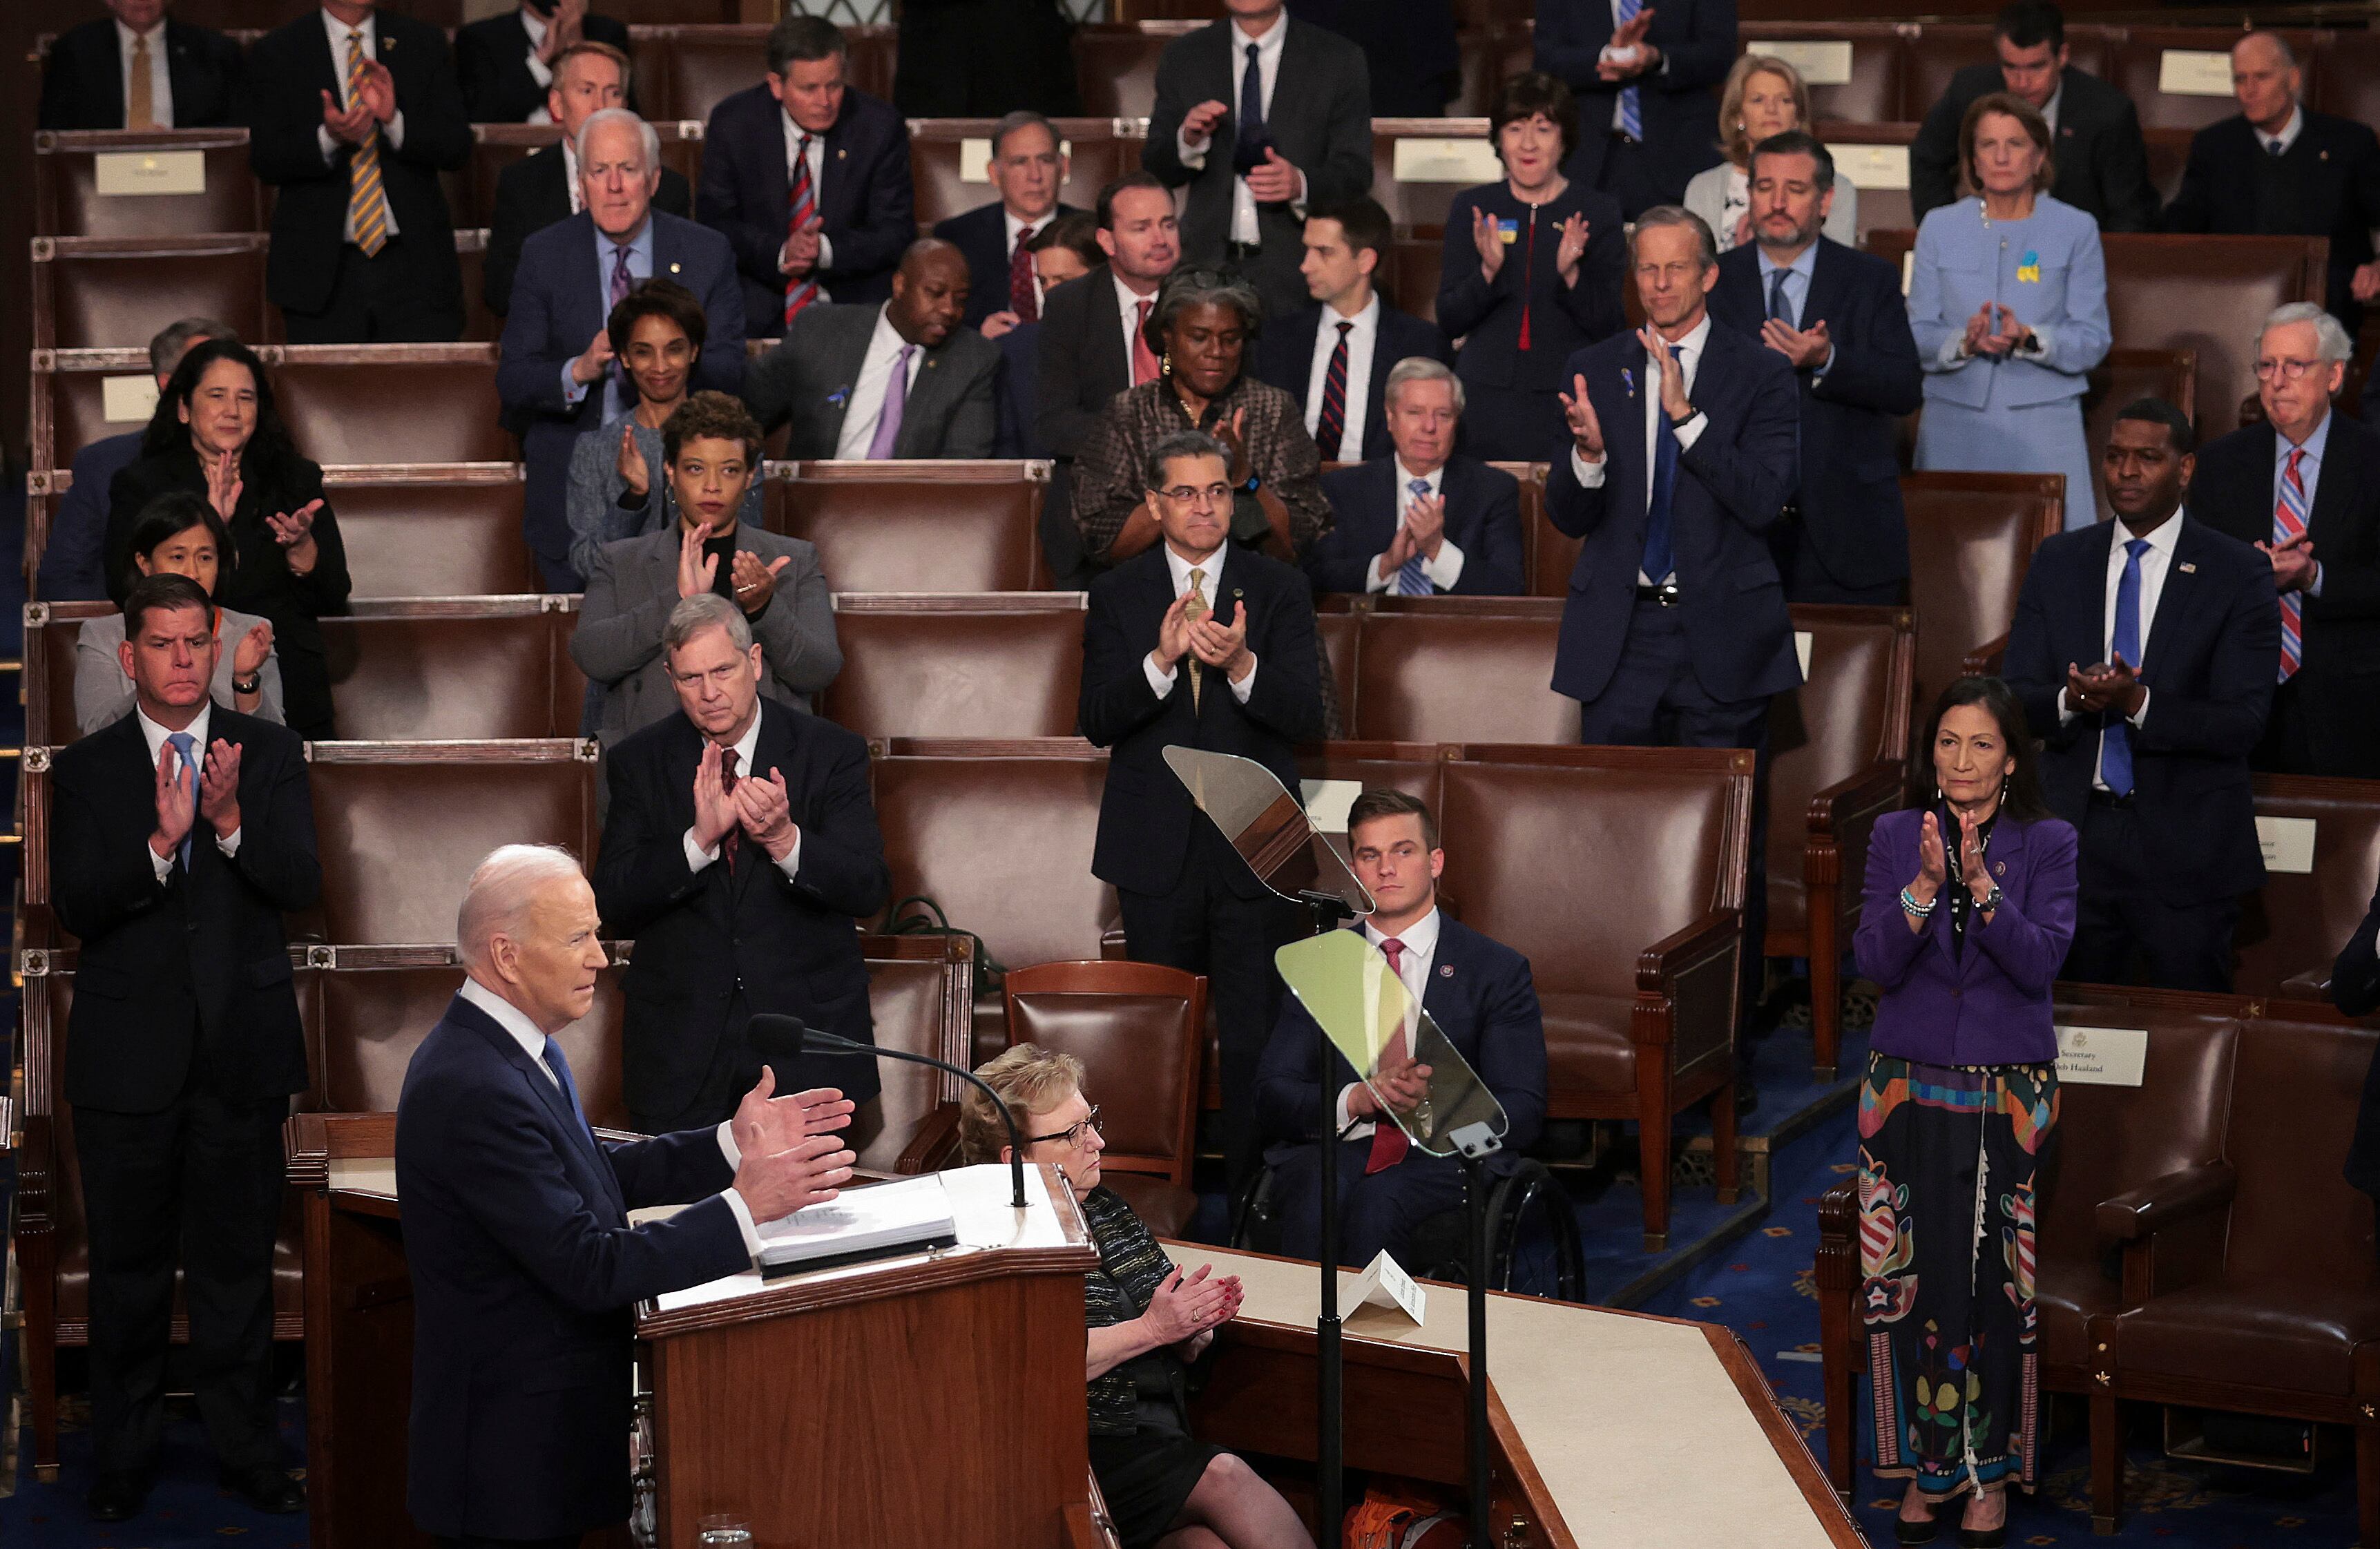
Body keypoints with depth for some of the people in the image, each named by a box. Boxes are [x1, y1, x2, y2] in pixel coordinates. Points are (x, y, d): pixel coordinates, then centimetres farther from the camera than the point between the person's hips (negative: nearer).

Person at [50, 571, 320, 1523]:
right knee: (129, 1266, 9)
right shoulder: (85, 769, 1)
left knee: (237, 1264, 8)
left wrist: (233, 822, -25)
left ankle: (246, 1450, 18)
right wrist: (161, 841, -26)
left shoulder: (269, 754, 3)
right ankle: (125, 1455, 20)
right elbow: (75, 907, -10)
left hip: (242, 1048, 0)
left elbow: (301, 886, -7)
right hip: (127, 1053, 0)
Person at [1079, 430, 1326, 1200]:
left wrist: (1242, 665, -25)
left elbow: (1305, 717, -6)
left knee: (1255, 1040, -2)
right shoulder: (1117, 595, 6)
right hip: (1157, 849, 1)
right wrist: (1160, 660, -21)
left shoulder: (1279, 589, 4)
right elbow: (1098, 723, -4)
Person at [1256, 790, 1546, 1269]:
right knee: (1316, 1195, -34)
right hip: (1334, 1149, 2)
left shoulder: (1499, 971, 8)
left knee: (1378, 1201, -35)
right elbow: (1272, 1096, 7)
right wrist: (1355, 1099, -14)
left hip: (1446, 1156, -1)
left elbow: (1523, 1114, 1)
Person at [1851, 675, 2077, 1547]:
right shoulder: (1895, 837, 4)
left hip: (2009, 1096, -2)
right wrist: (1925, 882, -19)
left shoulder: (2048, 844, 0)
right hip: (1910, 1090, 2)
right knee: (1915, 1280, 2)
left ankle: (1991, 1472, 11)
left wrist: (1981, 883, -23)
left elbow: (2042, 962, -12)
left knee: (2001, 1285, -1)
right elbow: (1875, 963, -5)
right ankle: (1925, 1465, 15)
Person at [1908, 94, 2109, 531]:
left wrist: (2029, 339, -18)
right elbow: (1917, 337, 5)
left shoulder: (2076, 229, 5)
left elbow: (2093, 341, 0)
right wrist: (1964, 342, -16)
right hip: (1954, 425, 1)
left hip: (2043, 428, -1)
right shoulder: (1940, 227, 9)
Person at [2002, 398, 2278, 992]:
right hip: (2075, 831, 3)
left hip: (2186, 848, -3)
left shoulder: (2238, 574, -5)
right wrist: (2071, 700, -20)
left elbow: (2243, 722, -12)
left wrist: (2138, 702, -26)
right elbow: (2016, 697, 3)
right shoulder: (2056, 563, 7)